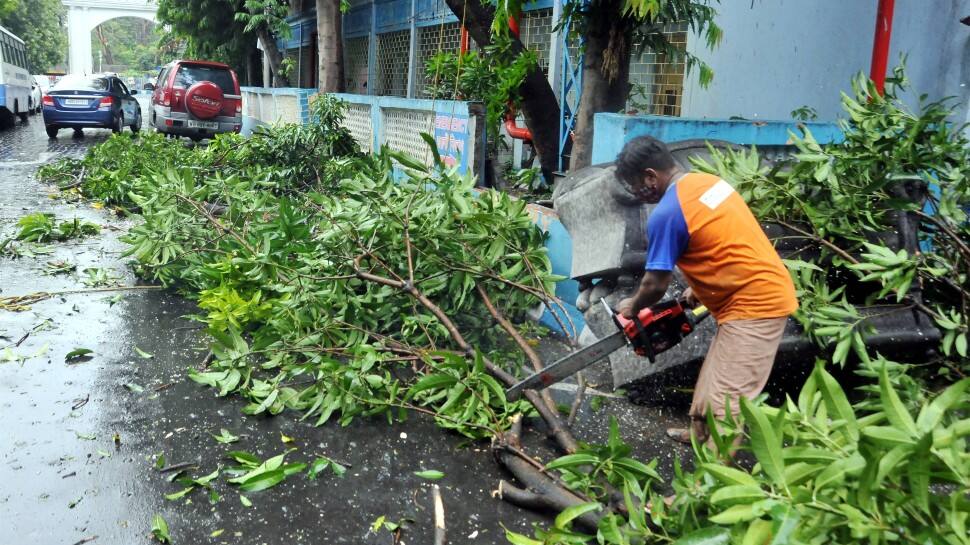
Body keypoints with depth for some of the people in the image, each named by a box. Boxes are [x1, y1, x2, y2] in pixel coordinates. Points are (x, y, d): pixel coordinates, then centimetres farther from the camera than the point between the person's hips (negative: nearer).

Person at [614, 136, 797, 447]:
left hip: (753, 304, -10)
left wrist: (632, 307, 9)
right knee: (714, 377, 24)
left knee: (724, 401, -8)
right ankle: (700, 436, 43)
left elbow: (656, 284, -10)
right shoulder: (707, 181, 9)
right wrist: (698, 290, 22)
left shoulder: (666, 213, -17)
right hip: (766, 291, 10)